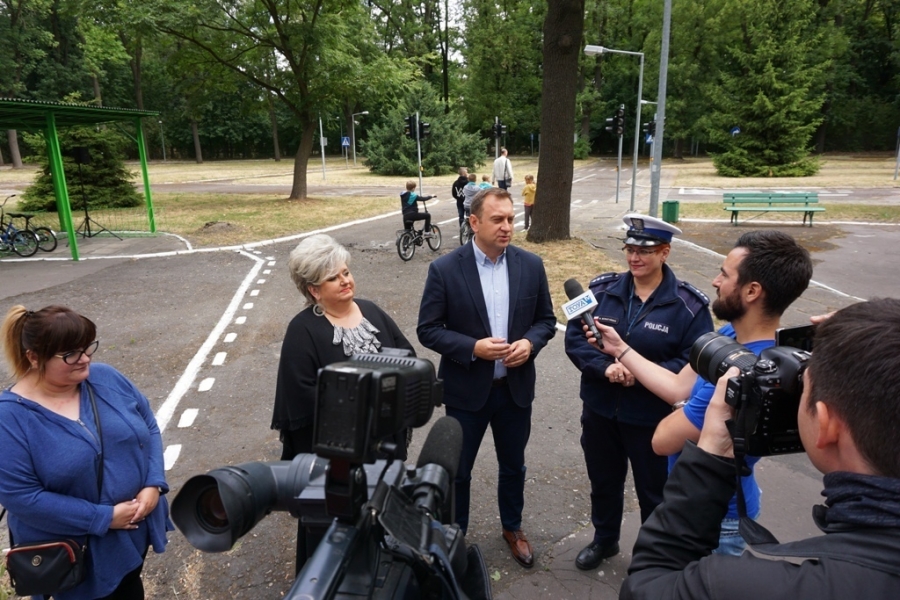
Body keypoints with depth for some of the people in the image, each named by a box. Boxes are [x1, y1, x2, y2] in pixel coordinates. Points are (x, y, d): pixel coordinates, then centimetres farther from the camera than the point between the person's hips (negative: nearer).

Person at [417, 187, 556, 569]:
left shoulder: (531, 265, -4)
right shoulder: (445, 269, -13)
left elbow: (546, 319, 4)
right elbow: (428, 329, -11)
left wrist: (530, 343, -16)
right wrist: (473, 348, -24)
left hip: (516, 388, 3)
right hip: (466, 390, -3)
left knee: (513, 466, 22)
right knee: (458, 469, 15)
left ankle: (513, 528, 47)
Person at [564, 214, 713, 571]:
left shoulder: (689, 305, -12)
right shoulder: (602, 289, -4)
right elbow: (574, 338, -5)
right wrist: (605, 367, -22)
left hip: (653, 418, -3)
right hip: (600, 410, 3)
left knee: (654, 490, 17)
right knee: (603, 481, 23)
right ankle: (604, 540, 48)